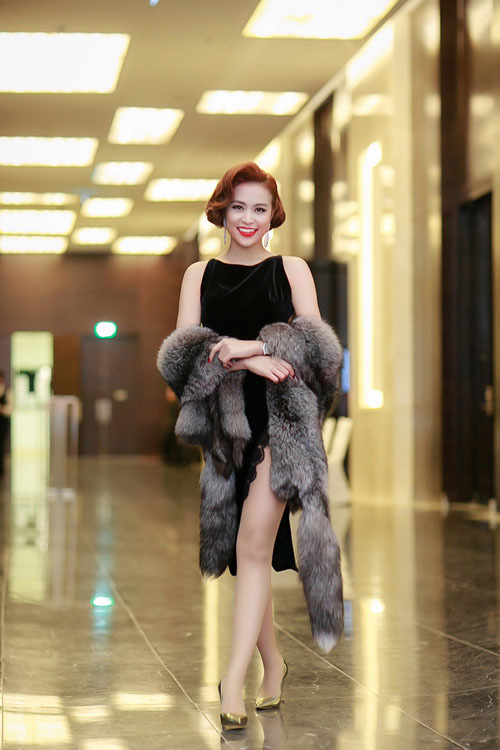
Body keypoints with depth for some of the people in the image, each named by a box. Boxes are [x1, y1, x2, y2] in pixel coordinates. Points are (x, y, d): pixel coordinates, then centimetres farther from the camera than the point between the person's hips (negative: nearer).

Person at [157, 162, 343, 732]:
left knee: (254, 546, -15)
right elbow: (182, 351, 2)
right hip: (224, 420, 3)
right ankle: (272, 663, 23)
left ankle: (234, 680, -19)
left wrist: (248, 345, -14)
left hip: (281, 417, -3)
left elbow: (318, 347, 0)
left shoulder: (292, 269, 10)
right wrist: (249, 361, -14)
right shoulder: (199, 274, 14)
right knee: (244, 552, 8)